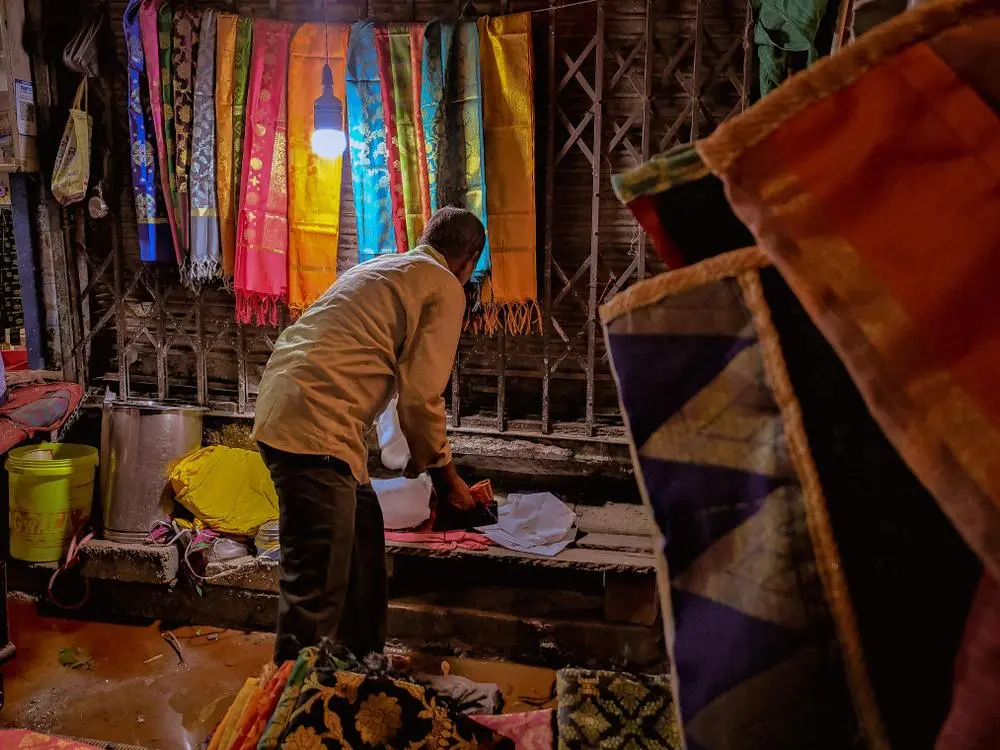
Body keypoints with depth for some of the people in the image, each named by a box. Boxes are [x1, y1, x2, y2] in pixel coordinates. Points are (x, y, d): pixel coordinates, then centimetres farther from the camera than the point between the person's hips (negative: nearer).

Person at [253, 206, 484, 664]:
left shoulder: (379, 267, 27)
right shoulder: (444, 287, 0)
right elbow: (420, 394, -8)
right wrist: (443, 473, 7)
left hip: (282, 412, 10)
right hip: (315, 427, -10)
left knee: (363, 536, 20)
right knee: (317, 579, -6)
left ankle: (363, 664, 33)